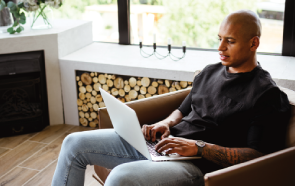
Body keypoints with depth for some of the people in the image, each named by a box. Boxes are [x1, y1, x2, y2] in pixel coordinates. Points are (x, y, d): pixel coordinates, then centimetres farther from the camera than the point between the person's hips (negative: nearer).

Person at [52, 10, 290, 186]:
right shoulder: (210, 72, 16)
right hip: (163, 144, 8)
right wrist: (166, 123, 2)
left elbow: (257, 155, -14)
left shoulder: (267, 94, -7)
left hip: (197, 164, -8)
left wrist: (199, 147, -20)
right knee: (74, 143, 4)